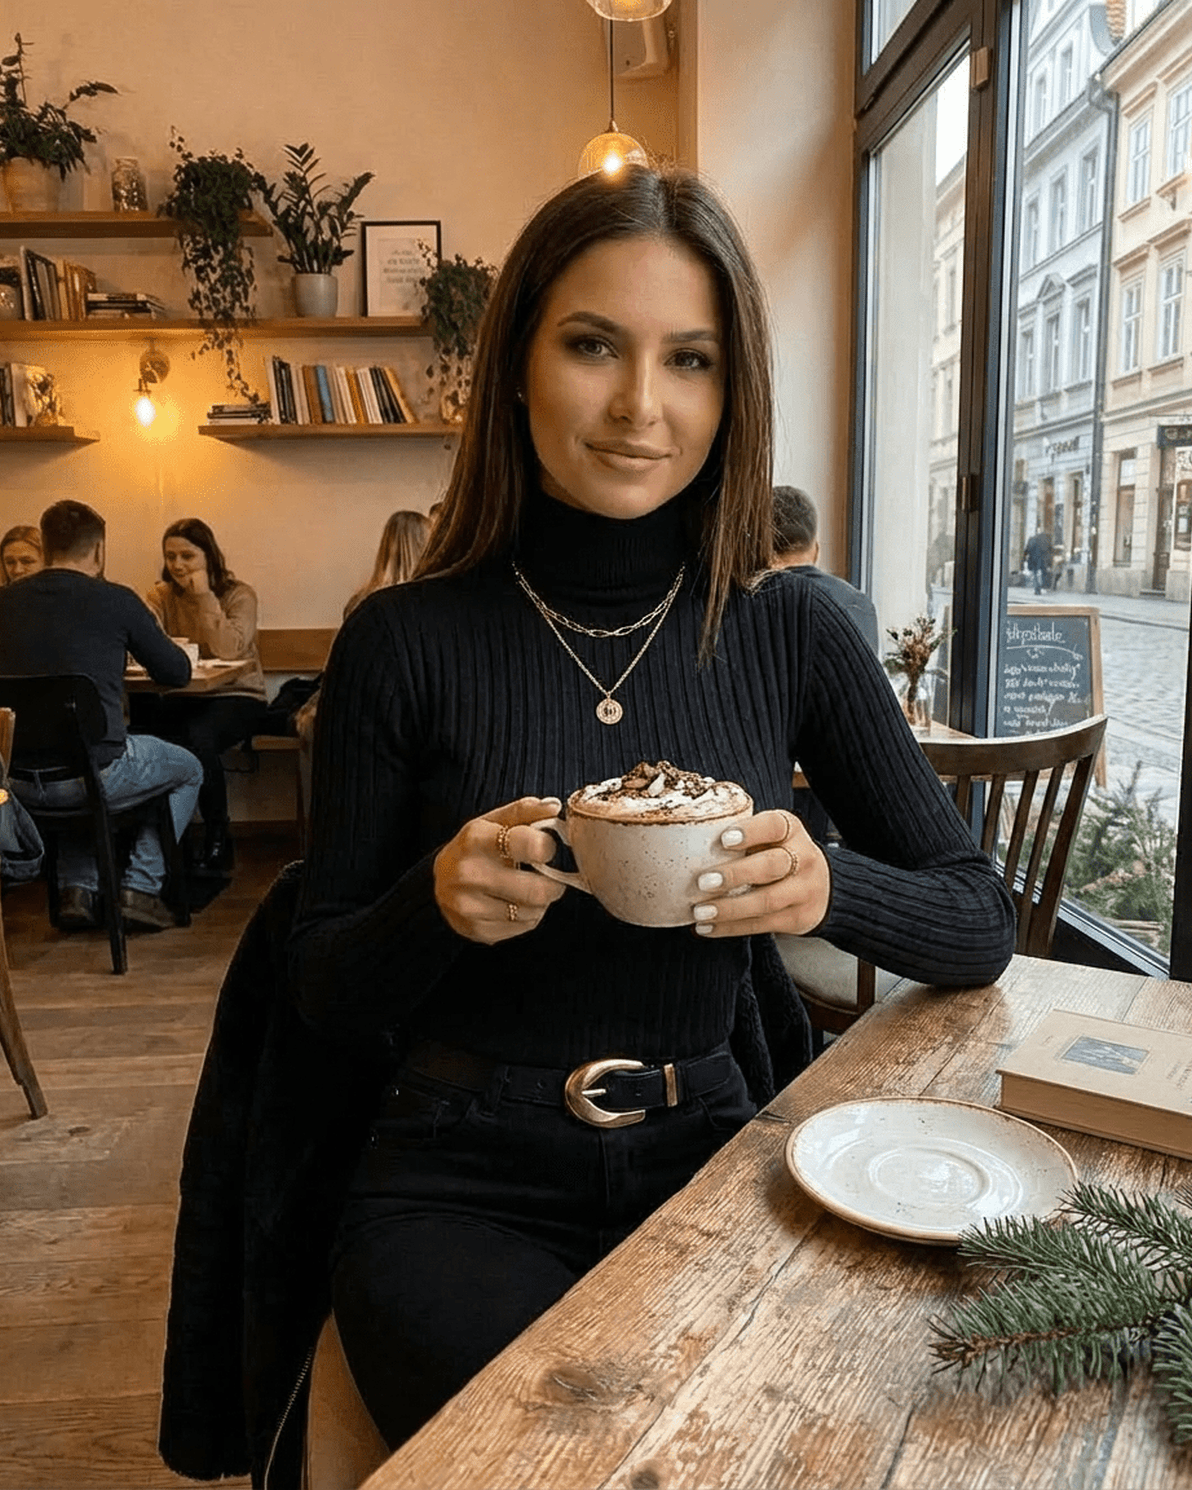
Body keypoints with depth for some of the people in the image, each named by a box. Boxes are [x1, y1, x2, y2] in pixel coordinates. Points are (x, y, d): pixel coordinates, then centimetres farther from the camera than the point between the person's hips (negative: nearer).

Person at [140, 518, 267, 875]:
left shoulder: (240, 595, -5)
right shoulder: (161, 595, 7)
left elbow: (227, 650, -22)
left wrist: (204, 596, -19)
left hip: (235, 696, -4)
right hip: (182, 696, 4)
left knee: (198, 737, -34)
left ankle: (218, 839, -14)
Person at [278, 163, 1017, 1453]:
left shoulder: (793, 634, -3)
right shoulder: (405, 643, -7)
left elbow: (981, 926, 1)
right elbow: (325, 996, -1)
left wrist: (827, 887, -20)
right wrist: (435, 905, -23)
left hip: (707, 1161, 2)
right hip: (465, 1187, -1)